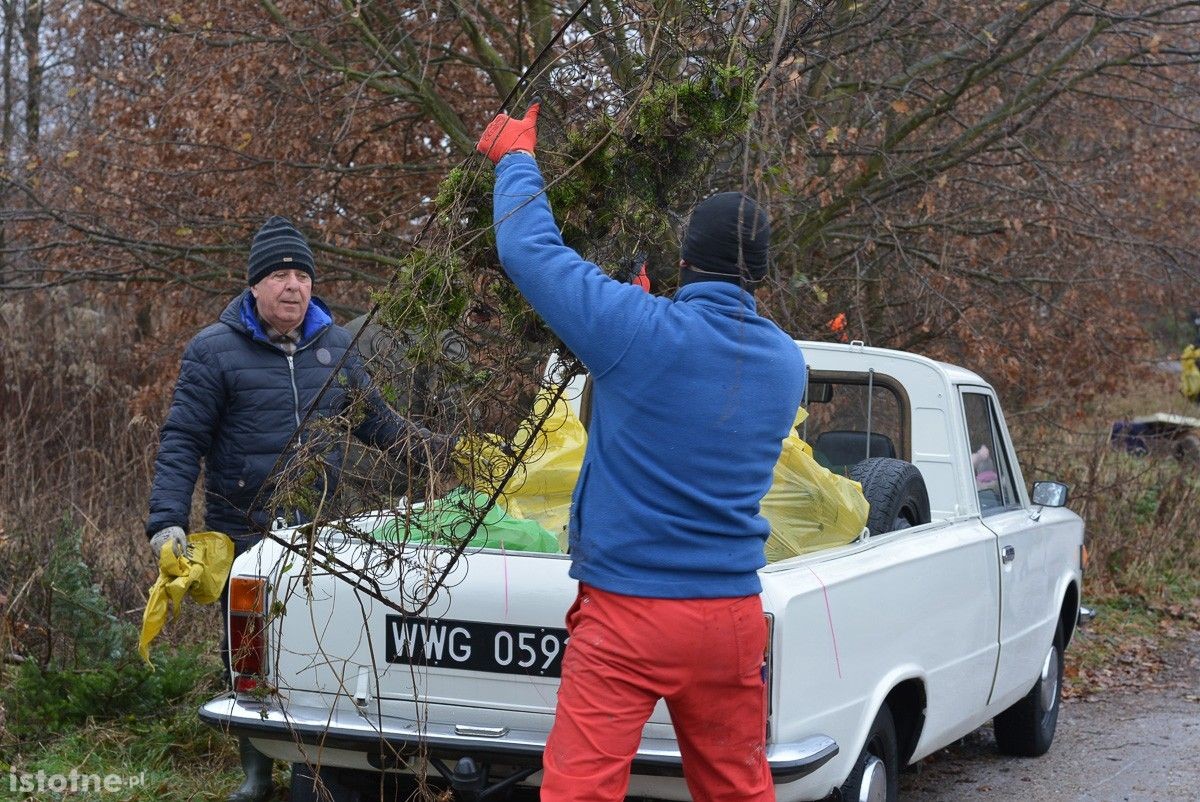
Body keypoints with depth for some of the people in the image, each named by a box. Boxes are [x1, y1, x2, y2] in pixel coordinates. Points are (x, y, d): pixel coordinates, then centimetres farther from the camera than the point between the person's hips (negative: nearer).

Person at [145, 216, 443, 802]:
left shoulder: (334, 345, 7)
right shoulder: (214, 351, -7)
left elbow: (375, 420, 14)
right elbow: (181, 443, -9)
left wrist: (442, 453, 3)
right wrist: (167, 523, -18)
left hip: (316, 533, 3)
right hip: (242, 537, -3)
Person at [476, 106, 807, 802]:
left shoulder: (639, 332, -12)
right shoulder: (787, 363, 5)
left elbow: (528, 248, -4)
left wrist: (516, 157, 14)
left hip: (626, 613, -5)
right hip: (734, 614, 5)